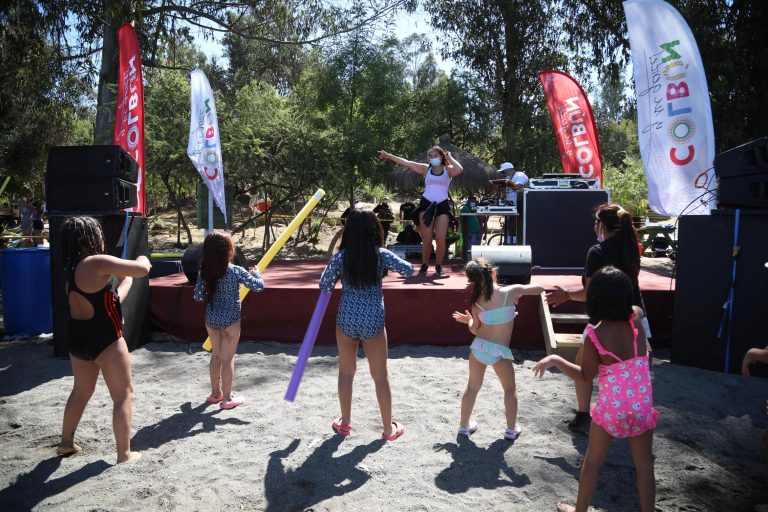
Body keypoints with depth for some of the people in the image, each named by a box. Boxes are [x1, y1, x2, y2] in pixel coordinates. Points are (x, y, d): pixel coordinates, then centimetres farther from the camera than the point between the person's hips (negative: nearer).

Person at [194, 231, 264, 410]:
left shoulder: (203, 271, -5)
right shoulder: (236, 271, -16)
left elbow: (198, 297, -4)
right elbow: (258, 286, -13)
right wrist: (256, 273, 6)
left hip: (211, 319, 5)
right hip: (230, 320, -5)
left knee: (216, 355, 19)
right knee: (227, 358, 3)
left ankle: (215, 393, 31)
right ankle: (227, 398, 11)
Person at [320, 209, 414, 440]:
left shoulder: (340, 257, -7)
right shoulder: (381, 255, -10)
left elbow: (324, 286, -2)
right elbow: (409, 269, 0)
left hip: (346, 320, 1)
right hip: (373, 322, -1)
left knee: (346, 373, 17)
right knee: (380, 376, 11)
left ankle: (345, 423, 31)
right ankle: (389, 428, 23)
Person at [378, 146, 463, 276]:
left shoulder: (448, 169, 5)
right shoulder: (426, 168, 10)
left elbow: (459, 170, -17)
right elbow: (406, 163, 9)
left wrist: (450, 158, -3)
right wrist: (388, 156, 7)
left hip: (442, 206, -1)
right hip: (426, 204, 1)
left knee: (440, 239, -7)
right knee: (427, 240, -2)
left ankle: (438, 266, 9)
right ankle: (424, 265, 12)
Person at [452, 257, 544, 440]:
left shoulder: (476, 302, -4)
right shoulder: (511, 291, -11)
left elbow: (475, 330, 4)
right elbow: (539, 288, 1)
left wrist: (468, 320, 23)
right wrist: (519, 294, 17)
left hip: (478, 347, 3)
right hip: (499, 351, -2)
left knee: (472, 387, 19)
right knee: (510, 389, 20)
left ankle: (464, 425, 32)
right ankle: (511, 429, 26)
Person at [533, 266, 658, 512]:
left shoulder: (594, 335, -15)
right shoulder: (637, 318, -8)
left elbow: (585, 376, -9)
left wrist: (554, 359, -2)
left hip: (611, 407, -2)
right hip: (642, 406, 2)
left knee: (592, 461, 17)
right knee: (644, 465, 15)